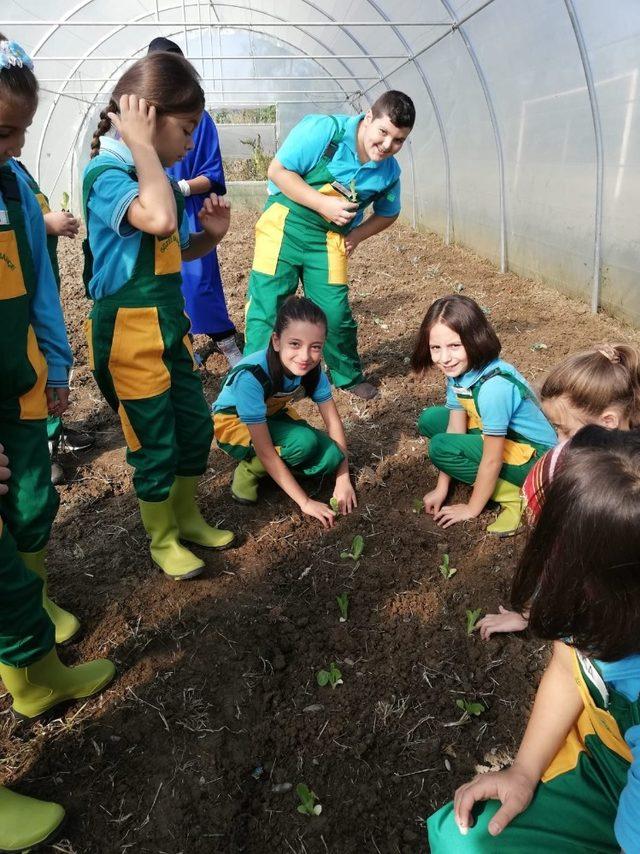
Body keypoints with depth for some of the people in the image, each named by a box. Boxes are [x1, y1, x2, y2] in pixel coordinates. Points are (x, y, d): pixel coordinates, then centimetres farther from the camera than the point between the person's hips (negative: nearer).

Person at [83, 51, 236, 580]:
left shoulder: (157, 176, 10)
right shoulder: (107, 175, -17)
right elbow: (160, 220, -39)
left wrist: (211, 234, 0)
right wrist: (142, 147, -25)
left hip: (170, 325, 9)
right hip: (129, 333, -9)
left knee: (196, 424, 17)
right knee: (155, 444, 4)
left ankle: (187, 517, 38)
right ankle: (162, 540, 27)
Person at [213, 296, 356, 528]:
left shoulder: (312, 369, -21)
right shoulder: (251, 376, -37)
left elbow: (333, 421, -11)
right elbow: (265, 450, -33)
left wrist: (343, 479, -16)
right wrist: (305, 502, -30)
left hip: (274, 415, 6)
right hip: (233, 422, -5)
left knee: (331, 459, -15)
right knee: (304, 442, -32)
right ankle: (249, 470, -7)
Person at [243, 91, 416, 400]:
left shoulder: (389, 171, -1)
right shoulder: (324, 130, -17)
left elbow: (387, 214, 17)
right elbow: (278, 170, -15)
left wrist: (356, 235, 0)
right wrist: (324, 205, -21)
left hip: (330, 238, 3)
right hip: (285, 224, -3)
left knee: (336, 312, 3)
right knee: (266, 305, -5)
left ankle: (348, 377, 27)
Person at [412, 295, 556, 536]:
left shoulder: (494, 386, -33)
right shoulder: (459, 372, -9)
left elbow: (492, 460, -25)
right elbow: (455, 429, -2)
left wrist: (471, 509, -12)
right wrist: (441, 489, 0)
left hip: (534, 459, -8)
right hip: (501, 439, 9)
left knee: (440, 446, -21)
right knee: (430, 419, 3)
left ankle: (514, 496, -9)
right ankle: (487, 479, 4)